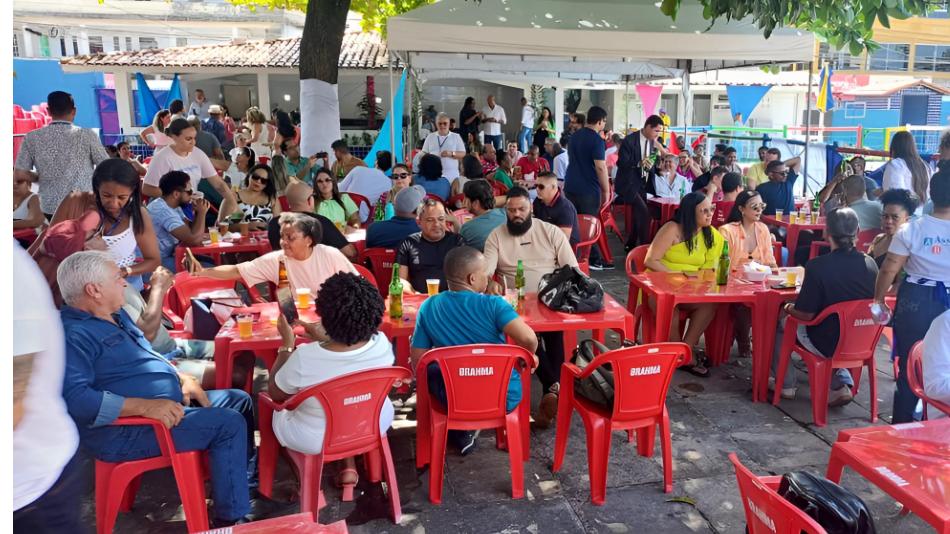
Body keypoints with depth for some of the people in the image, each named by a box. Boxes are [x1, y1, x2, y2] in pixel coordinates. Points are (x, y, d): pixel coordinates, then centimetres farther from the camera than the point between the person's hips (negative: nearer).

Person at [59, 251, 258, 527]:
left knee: (239, 400, 14)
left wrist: (183, 378, 7)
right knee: (228, 424, -20)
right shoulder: (73, 334, -20)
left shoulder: (115, 315, 13)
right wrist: (145, 405, -34)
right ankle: (232, 519, -9)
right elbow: (74, 398, -32)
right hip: (124, 428, -11)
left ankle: (246, 480, 28)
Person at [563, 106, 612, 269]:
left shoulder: (574, 136, 11)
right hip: (588, 190, -7)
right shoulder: (596, 140, -13)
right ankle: (593, 259, 12)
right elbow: (600, 167, -18)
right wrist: (606, 190, -10)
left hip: (570, 187, 7)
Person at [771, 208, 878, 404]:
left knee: (781, 324, 19)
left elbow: (806, 314, -18)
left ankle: (786, 385, 28)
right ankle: (841, 384, 21)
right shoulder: (870, 264, -7)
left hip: (828, 345, -5)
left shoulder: (817, 266, -23)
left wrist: (789, 308, 4)